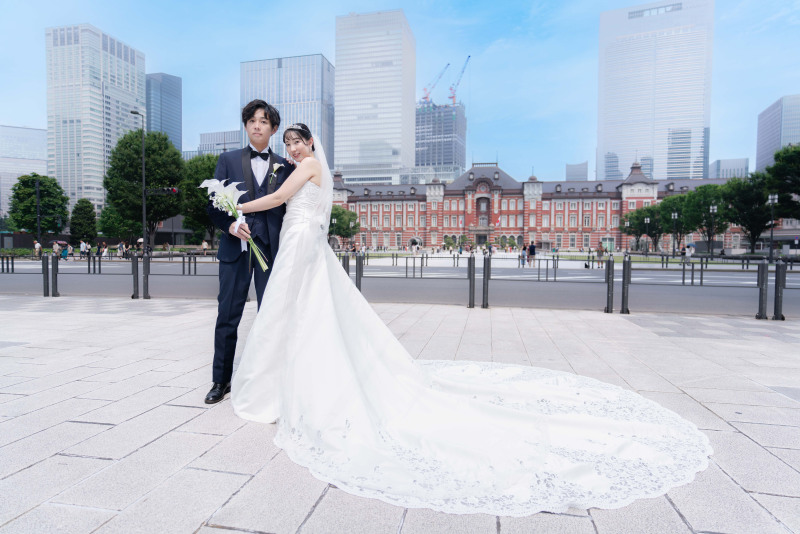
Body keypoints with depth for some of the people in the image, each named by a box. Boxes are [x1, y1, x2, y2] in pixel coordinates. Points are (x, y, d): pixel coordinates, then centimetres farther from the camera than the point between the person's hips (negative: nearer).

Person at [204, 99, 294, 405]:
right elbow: (213, 205, 5)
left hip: (272, 249, 0)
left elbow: (289, 210, 8)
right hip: (236, 248, 0)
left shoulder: (285, 167, 11)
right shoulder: (228, 160, 11)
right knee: (227, 317, 5)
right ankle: (221, 380, 21)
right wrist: (230, 225, -15)